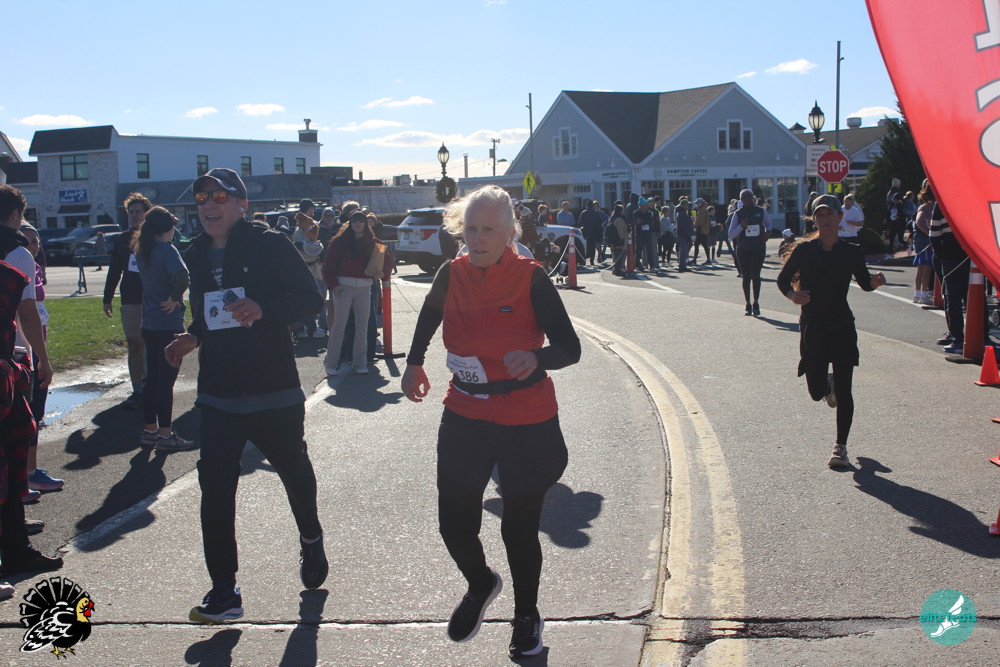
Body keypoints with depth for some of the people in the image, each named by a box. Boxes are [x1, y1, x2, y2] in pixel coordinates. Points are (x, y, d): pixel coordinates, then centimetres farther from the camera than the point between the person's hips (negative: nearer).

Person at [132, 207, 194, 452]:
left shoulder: (141, 251, 8)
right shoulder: (166, 249, -15)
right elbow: (182, 277, -31)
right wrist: (175, 298, -17)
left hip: (149, 324, 8)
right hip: (169, 324, -8)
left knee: (152, 378, 15)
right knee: (166, 380, -2)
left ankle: (150, 430, 23)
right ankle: (165, 435, 3)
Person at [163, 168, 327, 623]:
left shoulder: (269, 245, -9)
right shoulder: (196, 256, 9)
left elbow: (310, 300, -11)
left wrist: (264, 309, -26)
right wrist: (193, 338, 1)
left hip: (274, 390, -4)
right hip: (218, 394, 4)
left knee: (294, 469, 16)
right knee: (215, 486, -5)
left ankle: (311, 541, 46)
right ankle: (223, 591, 3)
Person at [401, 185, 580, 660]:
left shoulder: (531, 278, -15)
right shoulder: (452, 275, -4)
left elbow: (570, 348, -19)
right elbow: (430, 315, 20)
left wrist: (536, 358, -39)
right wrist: (414, 363, 27)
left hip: (526, 424, -3)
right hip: (465, 419, 4)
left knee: (519, 529, 7)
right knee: (454, 523, 7)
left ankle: (526, 615, 35)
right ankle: (480, 584, 41)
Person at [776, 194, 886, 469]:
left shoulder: (851, 252, -1)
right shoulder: (804, 250, -3)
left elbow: (864, 283, 10)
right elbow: (783, 279, 3)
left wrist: (875, 281, -13)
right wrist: (792, 294, -19)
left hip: (842, 326, 0)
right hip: (812, 327, 0)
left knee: (843, 391, -5)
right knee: (816, 391, 6)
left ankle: (840, 447, 6)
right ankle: (828, 384, 45)